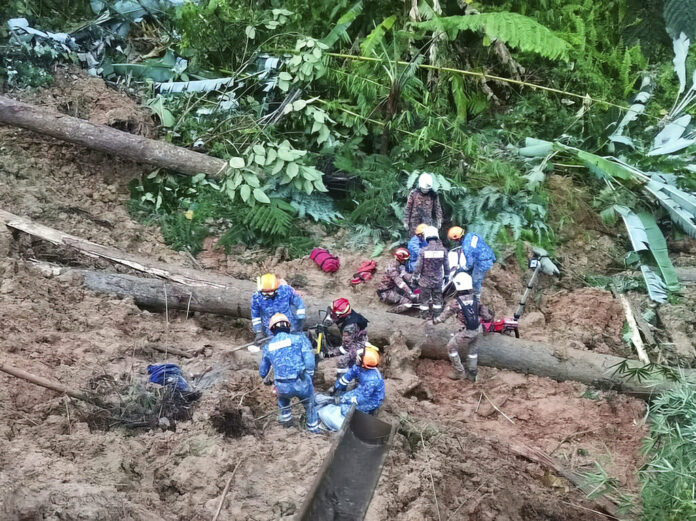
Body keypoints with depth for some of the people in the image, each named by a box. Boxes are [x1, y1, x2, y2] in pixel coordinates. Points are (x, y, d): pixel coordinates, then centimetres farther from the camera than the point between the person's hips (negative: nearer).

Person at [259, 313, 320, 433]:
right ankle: (313, 428, 37)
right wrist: (309, 377, 8)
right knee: (309, 404, 25)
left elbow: (262, 372, 22)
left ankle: (285, 420, 47)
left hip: (283, 387, 2)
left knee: (282, 397, 37)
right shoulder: (299, 338, 1)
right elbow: (309, 361, -8)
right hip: (301, 383, -2)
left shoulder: (268, 347, 10)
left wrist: (266, 380, 45)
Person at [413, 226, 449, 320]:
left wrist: (415, 277, 0)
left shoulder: (423, 251, -18)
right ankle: (437, 316, 25)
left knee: (424, 299, 13)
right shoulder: (443, 250, -11)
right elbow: (446, 266, -2)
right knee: (437, 298, 17)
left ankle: (425, 315, 22)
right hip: (438, 280, 2)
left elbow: (418, 266, -14)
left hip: (425, 280, -2)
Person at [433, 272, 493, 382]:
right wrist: (489, 318, 24)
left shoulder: (455, 303, -19)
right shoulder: (476, 299, -7)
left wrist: (435, 321, 11)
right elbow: (485, 312, 2)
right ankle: (472, 373, 37)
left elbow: (444, 316, -6)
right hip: (477, 330, 5)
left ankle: (459, 372, 22)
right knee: (472, 349, 26)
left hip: (466, 332, -5)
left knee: (451, 347, 16)